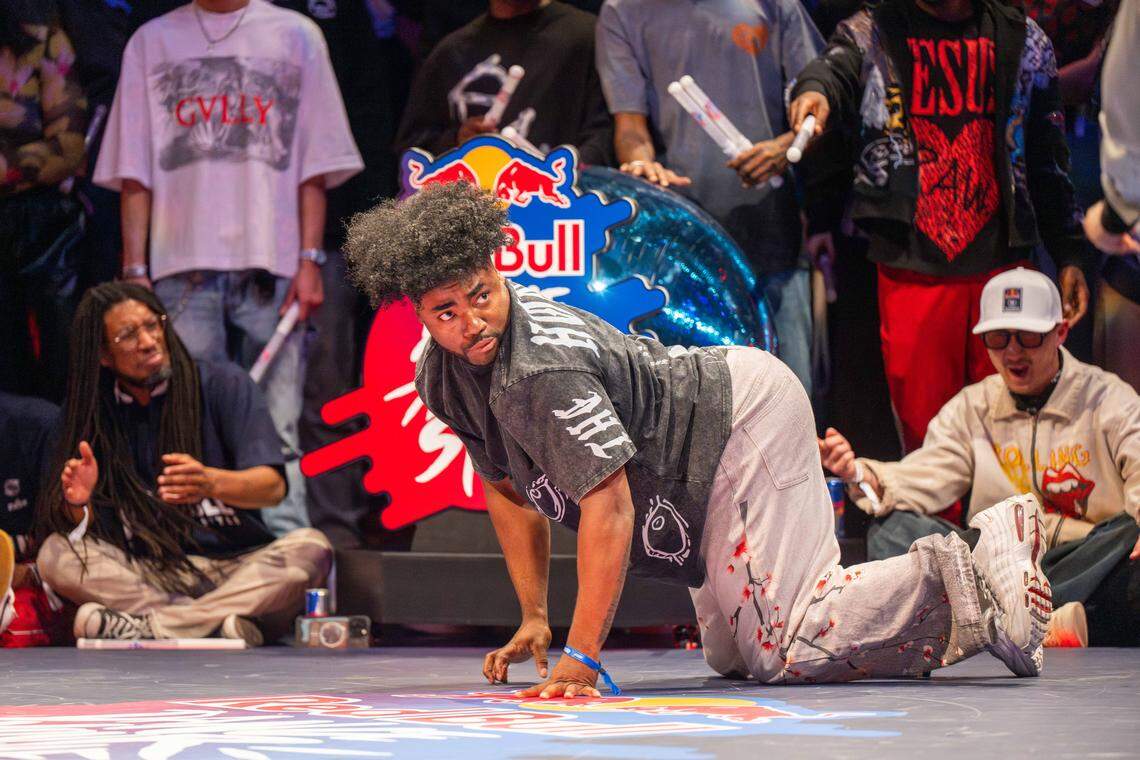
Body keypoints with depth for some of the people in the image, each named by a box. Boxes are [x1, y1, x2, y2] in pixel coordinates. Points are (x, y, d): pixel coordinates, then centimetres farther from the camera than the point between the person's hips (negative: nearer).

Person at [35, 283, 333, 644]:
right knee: (54, 555, -23)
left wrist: (210, 482, -35)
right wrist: (79, 506, -24)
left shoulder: (223, 385, -1)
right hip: (149, 577, 1)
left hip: (237, 568, -1)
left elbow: (273, 486, -13)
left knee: (311, 547, -30)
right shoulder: (95, 412, 6)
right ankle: (220, 623, -33)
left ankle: (146, 627, -35)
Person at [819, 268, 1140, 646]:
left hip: (1089, 561, -3)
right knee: (892, 531, -18)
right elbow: (926, 478, 2)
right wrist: (861, 474, -20)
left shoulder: (1110, 400, 4)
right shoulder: (972, 407, 15)